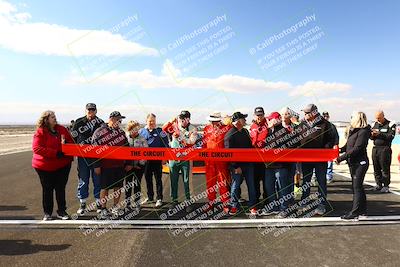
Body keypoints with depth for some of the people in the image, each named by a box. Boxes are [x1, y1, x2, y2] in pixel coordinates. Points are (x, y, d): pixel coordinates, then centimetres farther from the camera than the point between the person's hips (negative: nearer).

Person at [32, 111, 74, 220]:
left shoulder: (62, 129, 5)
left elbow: (71, 141, 9)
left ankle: (62, 211, 21)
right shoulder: (40, 132, -10)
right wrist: (56, 153, -26)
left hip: (63, 165, 3)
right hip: (45, 166, -3)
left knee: (61, 188, 9)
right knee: (47, 190, 9)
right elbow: (37, 148, -20)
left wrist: (66, 143, -17)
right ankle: (47, 213, 24)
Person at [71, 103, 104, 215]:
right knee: (83, 180, 8)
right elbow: (72, 137, 8)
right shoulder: (79, 122, 3)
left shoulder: (101, 123, 3)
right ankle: (82, 205, 22)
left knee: (98, 180, 7)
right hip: (83, 156, 0)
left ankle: (99, 203, 20)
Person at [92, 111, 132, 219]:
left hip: (120, 165, 5)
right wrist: (97, 165, -9)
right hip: (106, 166, -4)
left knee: (118, 187, 10)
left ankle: (115, 208, 26)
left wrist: (129, 163, 11)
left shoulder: (121, 132, 11)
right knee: (105, 188, 4)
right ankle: (103, 209, 18)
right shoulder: (99, 132, -4)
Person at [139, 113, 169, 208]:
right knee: (148, 179, 14)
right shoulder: (141, 131, 6)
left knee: (158, 179, 3)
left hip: (157, 160, -3)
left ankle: (159, 199, 11)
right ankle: (149, 197, 29)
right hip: (145, 160, 4)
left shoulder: (160, 132, -3)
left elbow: (166, 145, -2)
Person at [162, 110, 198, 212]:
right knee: (173, 180, 10)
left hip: (185, 159, -2)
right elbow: (164, 129, -6)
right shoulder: (175, 125, 4)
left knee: (186, 181, 2)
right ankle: (174, 200, 24)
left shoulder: (193, 130, -3)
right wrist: (171, 121, -19)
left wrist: (180, 136, -23)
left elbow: (191, 143, -15)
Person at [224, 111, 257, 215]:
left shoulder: (245, 131, 11)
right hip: (237, 166, -6)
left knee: (251, 185, 9)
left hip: (248, 164, 6)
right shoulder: (230, 135, -13)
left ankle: (252, 206, 20)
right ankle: (234, 206, 19)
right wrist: (236, 166, -16)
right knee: (235, 185, 4)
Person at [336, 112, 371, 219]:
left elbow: (356, 149, -23)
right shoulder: (354, 131, 11)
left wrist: (341, 158, -24)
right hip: (353, 163, 9)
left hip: (360, 163, -9)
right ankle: (362, 209, 28)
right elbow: (348, 146, 15)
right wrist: (341, 149, -2)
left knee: (357, 187, -4)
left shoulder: (363, 132, -17)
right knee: (357, 186, 16)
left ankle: (355, 212, 3)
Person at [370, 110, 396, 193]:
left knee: (385, 168, -3)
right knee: (376, 168, 7)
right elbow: (371, 138, 13)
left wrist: (379, 134, -23)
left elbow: (391, 136, -15)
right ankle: (379, 184, 16)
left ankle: (386, 186, 5)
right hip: (375, 148, 5)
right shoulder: (375, 124, 12)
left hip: (385, 149, -5)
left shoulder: (390, 124, -2)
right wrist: (372, 135, -9)